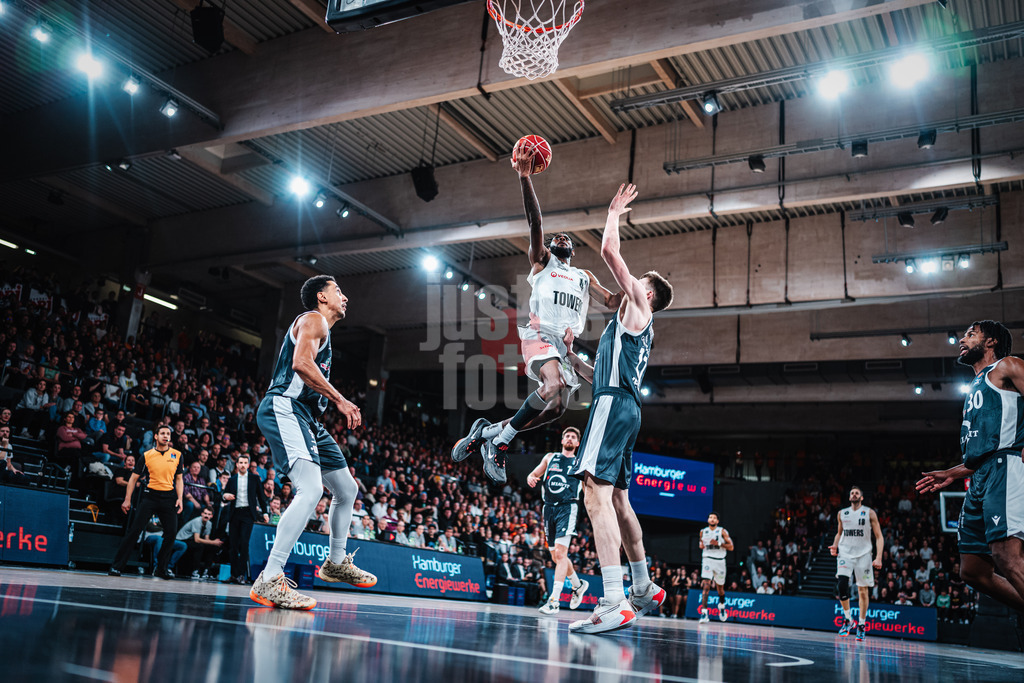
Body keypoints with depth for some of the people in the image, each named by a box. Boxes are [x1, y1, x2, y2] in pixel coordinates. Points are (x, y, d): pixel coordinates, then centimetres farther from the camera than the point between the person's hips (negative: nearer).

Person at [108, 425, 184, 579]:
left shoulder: (177, 455, 7)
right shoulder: (146, 455, 2)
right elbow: (134, 477, 6)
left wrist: (179, 499, -1)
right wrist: (127, 500, 1)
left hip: (168, 497, 2)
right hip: (150, 495, -2)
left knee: (171, 533, -5)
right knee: (134, 530, -6)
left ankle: (162, 569, 8)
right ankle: (117, 566, 2)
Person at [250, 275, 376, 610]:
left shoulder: (322, 330, 27)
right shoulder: (313, 319, -4)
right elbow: (301, 363, -21)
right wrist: (341, 400, -18)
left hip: (306, 418, 11)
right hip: (284, 410, -11)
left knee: (347, 489, 16)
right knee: (311, 490, -27)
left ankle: (336, 563, 31)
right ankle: (269, 580, -27)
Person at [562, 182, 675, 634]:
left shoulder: (636, 307, 3)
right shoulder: (640, 328, 30)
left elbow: (610, 251, -2)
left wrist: (614, 213, 13)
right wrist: (571, 358, 31)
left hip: (615, 406, -10)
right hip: (624, 408, 10)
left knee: (597, 496, -20)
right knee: (617, 500, 17)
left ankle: (614, 603, -28)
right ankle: (644, 590, 28)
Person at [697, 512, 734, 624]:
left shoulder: (722, 532, -2)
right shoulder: (703, 531, 6)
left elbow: (730, 547, -5)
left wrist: (719, 544, -19)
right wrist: (701, 545, -1)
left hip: (720, 561, 0)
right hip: (707, 560, 0)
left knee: (720, 586, 16)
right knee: (706, 585, -17)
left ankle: (721, 605, 46)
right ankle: (704, 612, -21)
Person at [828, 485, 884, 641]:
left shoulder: (869, 513, 0)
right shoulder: (842, 513, 9)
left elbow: (879, 537, 0)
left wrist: (878, 557, -11)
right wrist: (834, 545, 2)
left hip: (863, 554, -1)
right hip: (845, 553, 1)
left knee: (863, 590, 3)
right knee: (841, 584, -17)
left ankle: (861, 625, 16)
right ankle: (848, 619, 0)